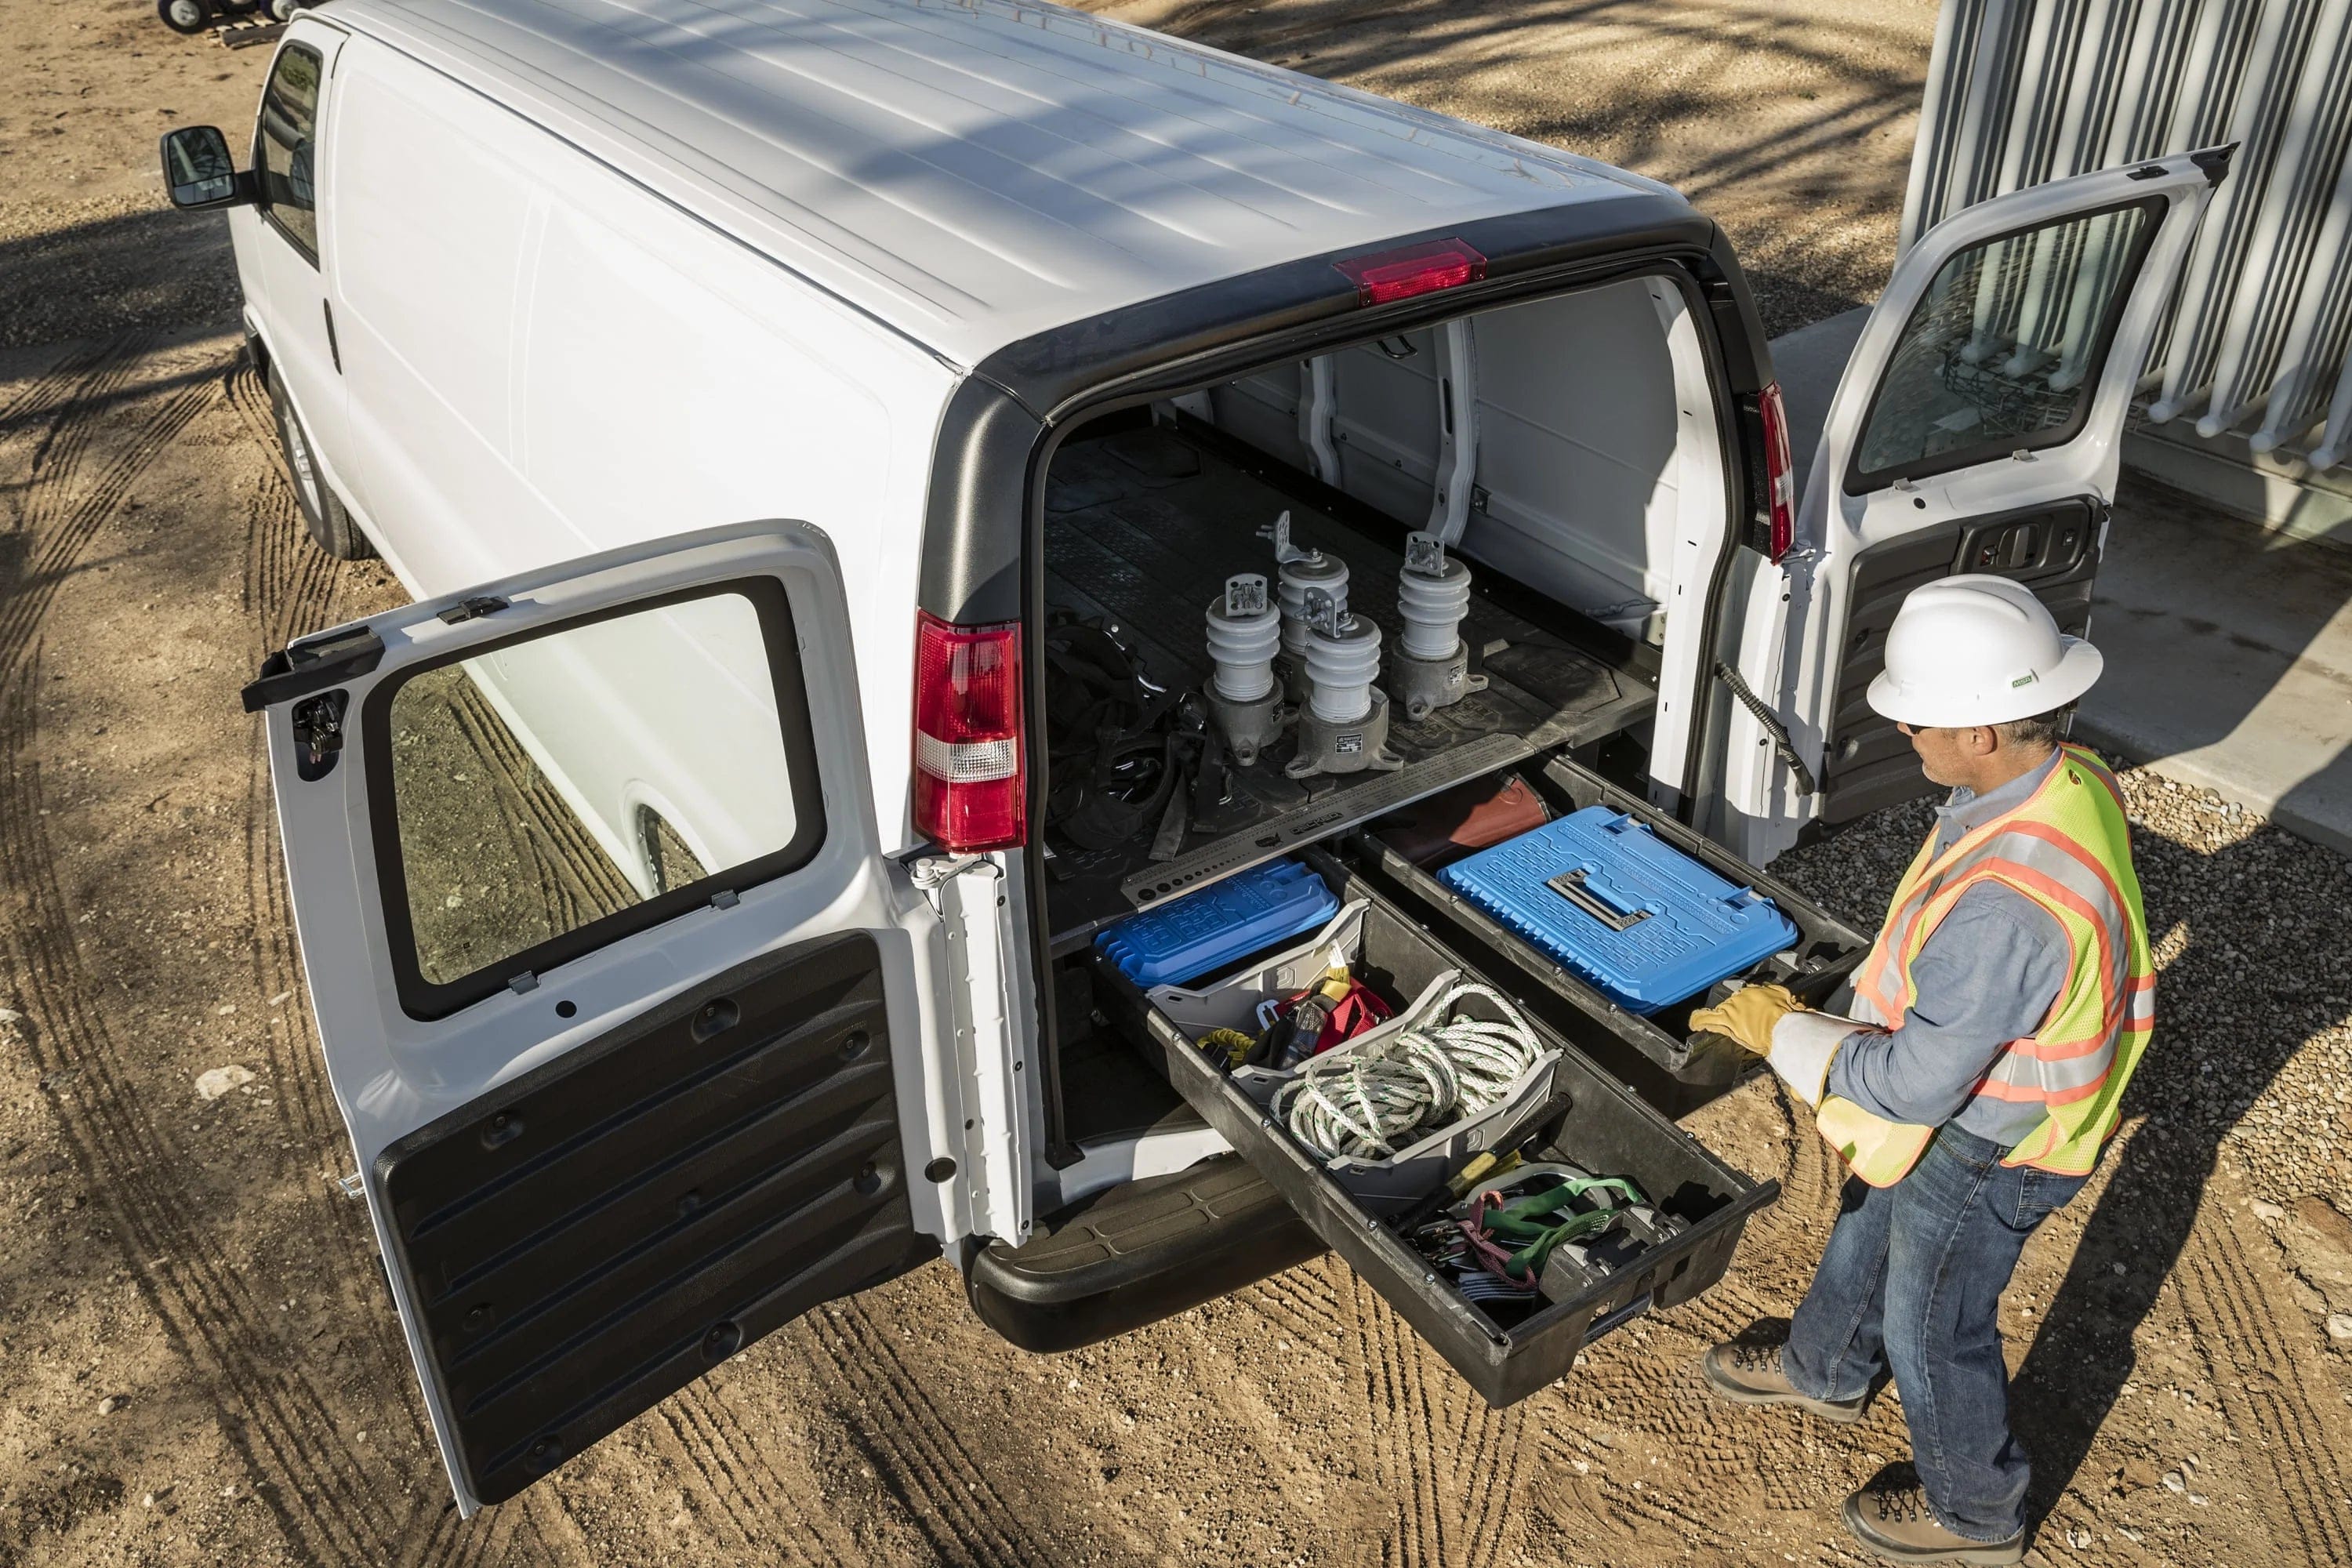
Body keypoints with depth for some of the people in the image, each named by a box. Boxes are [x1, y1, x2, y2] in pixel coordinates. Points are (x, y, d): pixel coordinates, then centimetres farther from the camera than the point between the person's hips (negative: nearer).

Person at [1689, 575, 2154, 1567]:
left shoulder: (2003, 908, -43)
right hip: (1994, 1081, 9)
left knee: (1933, 1327, 17)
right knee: (1870, 1224, 31)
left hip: (1985, 1148, -8)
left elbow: (1917, 1083, -32)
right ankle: (1823, 1369, 60)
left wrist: (1779, 1030, -20)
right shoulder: (2069, 779, -14)